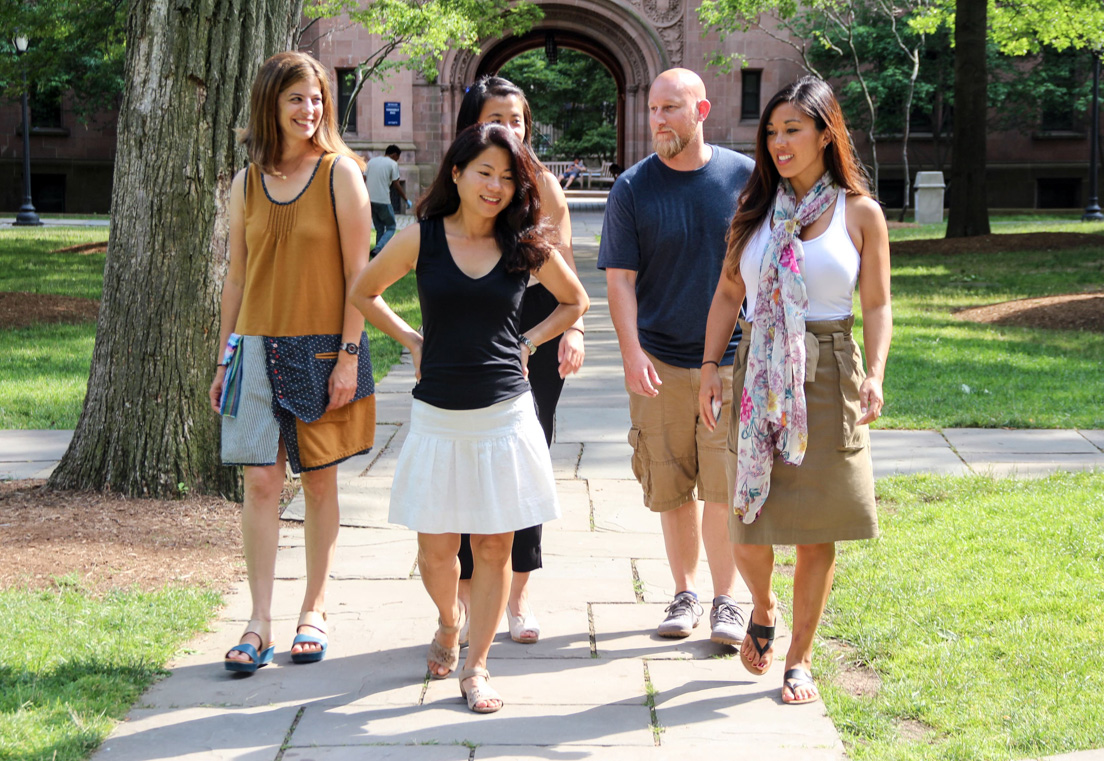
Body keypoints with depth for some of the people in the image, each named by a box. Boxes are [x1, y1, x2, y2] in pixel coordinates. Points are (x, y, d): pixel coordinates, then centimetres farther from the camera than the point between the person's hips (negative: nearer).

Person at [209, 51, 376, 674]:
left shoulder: (340, 173, -3)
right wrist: (226, 358, 10)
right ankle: (260, 624, -2)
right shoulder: (247, 184, 7)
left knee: (320, 481, 6)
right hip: (259, 348, 2)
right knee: (260, 481, -4)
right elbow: (236, 277, 12)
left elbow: (358, 272, -5)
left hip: (324, 348, -2)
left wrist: (349, 354, -11)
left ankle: (315, 612, 17)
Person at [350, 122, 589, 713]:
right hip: (438, 416, 0)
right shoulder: (421, 239, -1)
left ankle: (475, 665, 15)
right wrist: (411, 341, 6)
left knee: (494, 548, 2)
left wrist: (527, 343, 6)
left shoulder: (527, 246, 1)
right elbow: (363, 293, 14)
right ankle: (449, 622, 36)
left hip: (505, 415, 0)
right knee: (435, 549, 5)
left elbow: (574, 301, 18)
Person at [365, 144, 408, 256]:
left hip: (369, 200, 6)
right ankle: (378, 249, -14)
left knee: (379, 229, 17)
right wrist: (406, 199, 6)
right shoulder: (393, 164, -2)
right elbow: (396, 185, -5)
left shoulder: (372, 161, 14)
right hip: (383, 201, -6)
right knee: (391, 227, 6)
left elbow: (364, 180, 11)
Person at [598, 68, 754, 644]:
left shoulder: (744, 176, 1)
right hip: (659, 363, 1)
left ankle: (725, 601, 9)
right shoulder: (632, 189, -1)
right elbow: (619, 277, -2)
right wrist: (632, 352, -13)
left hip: (733, 361, 0)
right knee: (672, 489, 6)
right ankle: (685, 592, 22)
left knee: (725, 488, -3)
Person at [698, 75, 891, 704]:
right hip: (759, 378, 2)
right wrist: (711, 365, 1)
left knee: (817, 529, 2)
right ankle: (762, 608, 30)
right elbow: (729, 293, 11)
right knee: (749, 521, -2)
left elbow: (878, 304, 1)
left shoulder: (860, 213, 2)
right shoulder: (756, 209, 9)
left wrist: (875, 375, -12)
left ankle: (801, 658, 16)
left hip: (827, 377, -2)